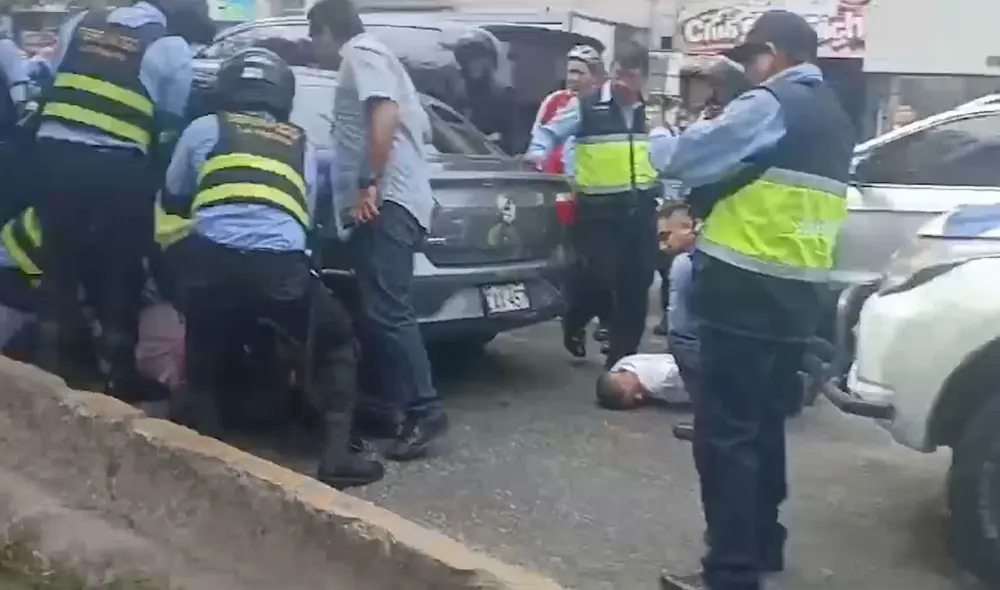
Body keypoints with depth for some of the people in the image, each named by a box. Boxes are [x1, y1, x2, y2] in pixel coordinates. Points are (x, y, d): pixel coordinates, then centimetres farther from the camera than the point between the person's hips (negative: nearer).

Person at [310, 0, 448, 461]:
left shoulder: (360, 54, -2)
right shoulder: (372, 58, 28)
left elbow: (386, 114, -19)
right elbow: (419, 127, 31)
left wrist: (369, 183, -22)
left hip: (386, 202, -11)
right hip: (390, 201, 11)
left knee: (385, 310, -15)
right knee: (379, 310, 9)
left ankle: (425, 412, -15)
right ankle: (395, 404, 12)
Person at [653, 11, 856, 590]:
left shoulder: (772, 104, -12)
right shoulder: (837, 120, 17)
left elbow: (686, 159, -11)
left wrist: (712, 130, 9)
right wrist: (739, 175, 15)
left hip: (747, 290, -9)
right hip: (800, 294, 9)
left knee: (726, 431, -4)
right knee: (764, 423, 19)